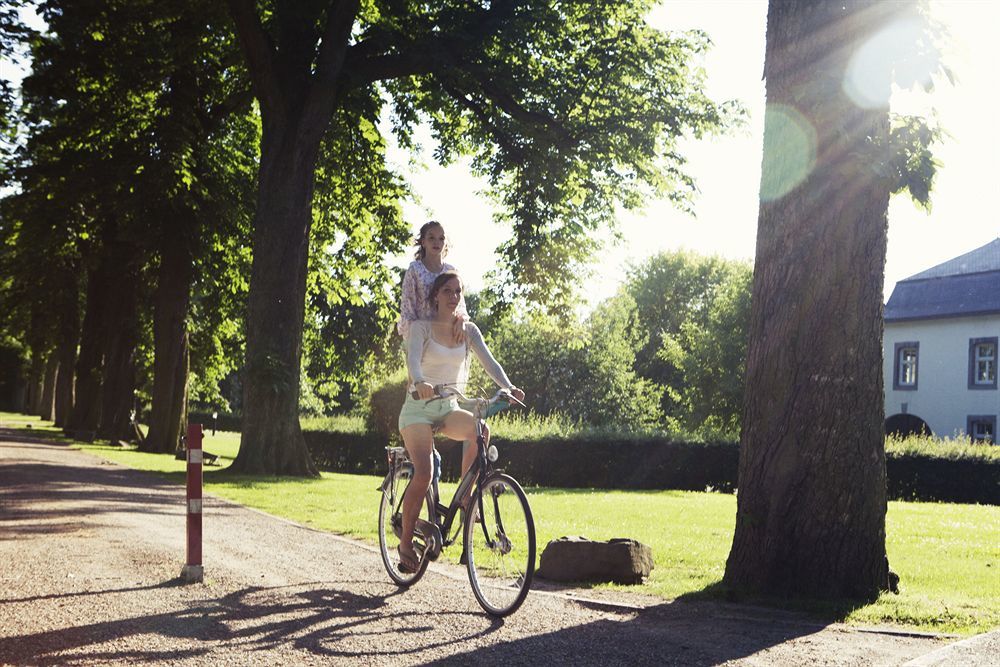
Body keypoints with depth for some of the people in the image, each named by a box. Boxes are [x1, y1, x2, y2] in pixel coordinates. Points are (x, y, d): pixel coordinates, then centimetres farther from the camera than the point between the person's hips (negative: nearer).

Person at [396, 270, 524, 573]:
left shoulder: (468, 330, 5)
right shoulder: (421, 327, -6)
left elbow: (488, 360, -9)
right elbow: (413, 358, -25)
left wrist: (508, 386, -29)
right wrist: (421, 382, -48)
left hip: (449, 408, 4)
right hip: (418, 408, -4)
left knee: (481, 429, -30)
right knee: (424, 475, -22)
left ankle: (466, 494, -12)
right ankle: (406, 542, -5)